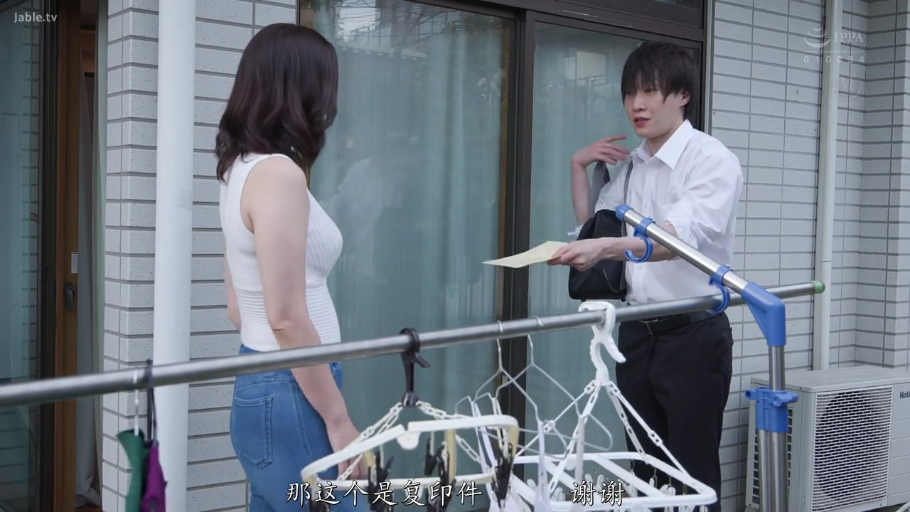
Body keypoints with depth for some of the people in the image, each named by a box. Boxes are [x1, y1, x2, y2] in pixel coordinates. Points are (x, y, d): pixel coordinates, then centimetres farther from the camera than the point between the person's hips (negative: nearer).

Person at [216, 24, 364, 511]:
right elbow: (287, 319, -20)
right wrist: (338, 419, -13)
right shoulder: (278, 174, -16)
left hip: (258, 388, 9)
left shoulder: (241, 169, 12)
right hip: (290, 396, -9)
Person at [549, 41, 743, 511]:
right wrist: (578, 167, 10)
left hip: (693, 335, -7)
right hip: (638, 332, 7)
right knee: (646, 471, 15)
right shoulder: (629, 165, 12)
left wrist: (606, 248, -44)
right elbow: (592, 229, 23)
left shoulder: (712, 160, -11)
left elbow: (682, 237, -28)